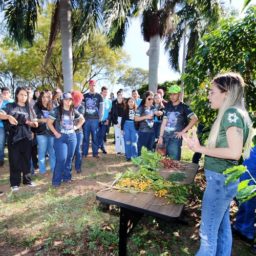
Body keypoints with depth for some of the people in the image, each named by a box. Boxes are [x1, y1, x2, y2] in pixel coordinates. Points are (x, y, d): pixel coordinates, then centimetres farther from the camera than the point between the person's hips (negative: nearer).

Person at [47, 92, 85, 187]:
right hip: (60, 137, -4)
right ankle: (56, 180, 5)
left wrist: (76, 127, 7)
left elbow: (82, 119, 19)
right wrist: (56, 133, -11)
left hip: (72, 137, 4)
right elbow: (49, 123, -7)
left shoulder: (73, 111, 5)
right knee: (61, 159, -9)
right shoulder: (57, 110, -6)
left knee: (69, 158, 10)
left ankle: (67, 177, 26)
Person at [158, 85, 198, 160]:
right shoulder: (168, 106, 12)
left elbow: (195, 119, -12)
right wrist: (161, 136, 4)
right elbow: (164, 122, 10)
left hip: (176, 138, -5)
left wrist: (183, 131, -13)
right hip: (165, 137, 5)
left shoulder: (184, 107, -2)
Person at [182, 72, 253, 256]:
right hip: (225, 178, 9)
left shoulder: (231, 113, -17)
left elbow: (235, 152, -26)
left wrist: (201, 149, -19)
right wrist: (199, 146, 6)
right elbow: (224, 147, 10)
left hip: (220, 179, -9)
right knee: (223, 227, 22)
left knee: (208, 232, 6)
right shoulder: (233, 113, 11)